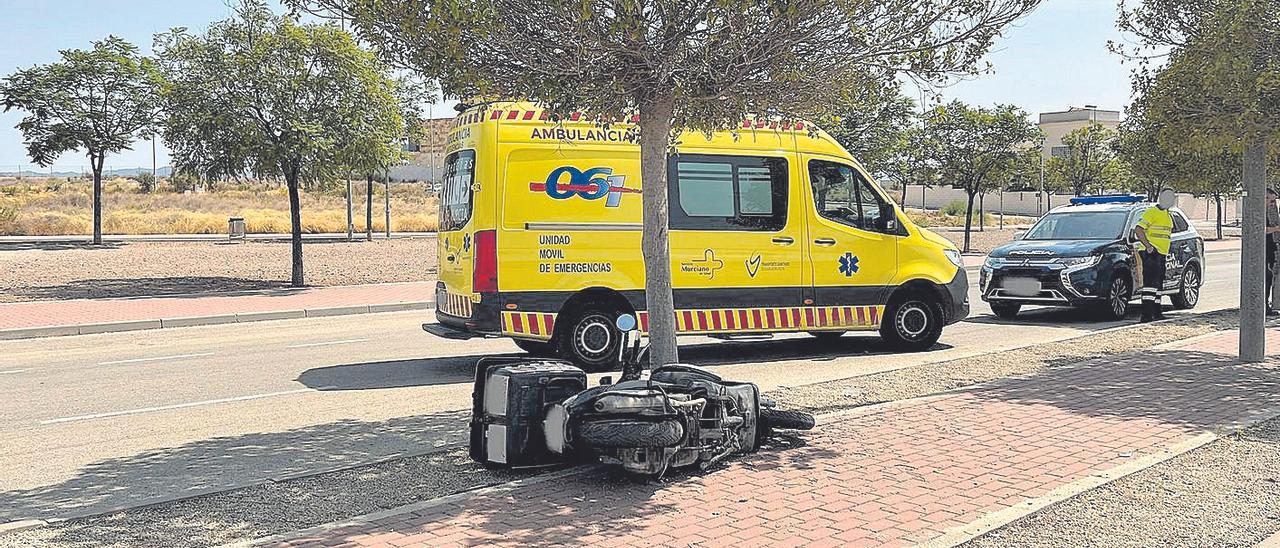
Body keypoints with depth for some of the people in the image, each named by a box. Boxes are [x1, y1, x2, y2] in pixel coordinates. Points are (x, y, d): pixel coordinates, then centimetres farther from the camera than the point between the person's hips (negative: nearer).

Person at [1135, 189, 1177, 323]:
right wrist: (1148, 246, -24)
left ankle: (1157, 312, 20)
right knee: (1150, 283, -15)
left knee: (1158, 284, 13)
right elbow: (1139, 230, -17)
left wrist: (1167, 251, 22)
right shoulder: (1151, 212, -9)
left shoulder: (1168, 216, 20)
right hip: (1150, 254, -9)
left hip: (1161, 255, 9)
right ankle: (1147, 315, -18)